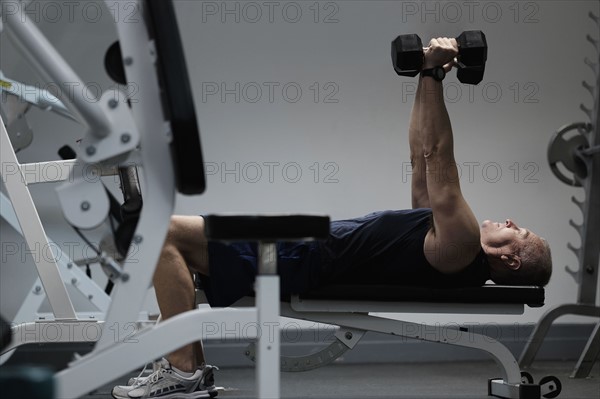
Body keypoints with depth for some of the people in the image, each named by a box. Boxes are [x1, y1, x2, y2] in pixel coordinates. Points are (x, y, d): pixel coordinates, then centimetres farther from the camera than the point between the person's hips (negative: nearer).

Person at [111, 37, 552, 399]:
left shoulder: (461, 246, -14)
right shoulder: (450, 238, 15)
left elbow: (438, 156, -19)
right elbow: (422, 160, 20)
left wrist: (433, 72, -19)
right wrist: (425, 78, 17)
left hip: (298, 262, -10)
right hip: (302, 244, 10)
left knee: (165, 235, -17)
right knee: (175, 240, 15)